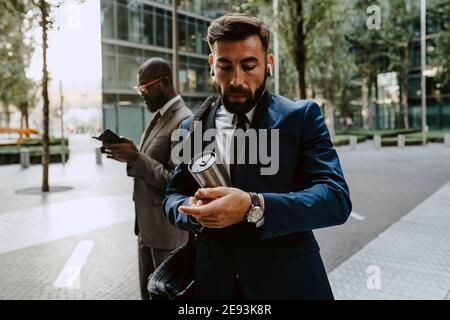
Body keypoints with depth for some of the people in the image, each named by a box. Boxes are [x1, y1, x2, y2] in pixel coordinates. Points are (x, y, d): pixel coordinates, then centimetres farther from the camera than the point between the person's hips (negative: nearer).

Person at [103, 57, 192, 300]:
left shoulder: (184, 121, -18)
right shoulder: (159, 117, 12)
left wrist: (136, 158, -24)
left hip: (167, 231, -9)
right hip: (147, 226, 9)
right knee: (148, 291, 21)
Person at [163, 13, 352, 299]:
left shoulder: (302, 116, -7)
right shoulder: (192, 128, 3)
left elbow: (336, 198, -16)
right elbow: (173, 196, 6)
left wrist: (253, 207, -31)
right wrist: (193, 210, -18)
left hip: (286, 282, -2)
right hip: (211, 282, 3)